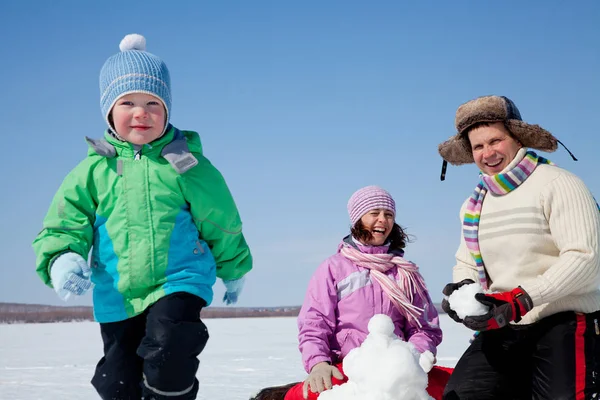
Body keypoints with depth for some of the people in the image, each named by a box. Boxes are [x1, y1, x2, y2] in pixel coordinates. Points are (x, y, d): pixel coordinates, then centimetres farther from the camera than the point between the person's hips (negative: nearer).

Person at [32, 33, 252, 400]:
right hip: (116, 297, 3)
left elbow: (221, 222, 9)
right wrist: (60, 261, -22)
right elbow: (62, 227, 1)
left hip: (179, 283, -3)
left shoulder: (185, 163, -2)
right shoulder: (93, 170, 0)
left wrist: (233, 271, 20)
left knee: (169, 347, -29)